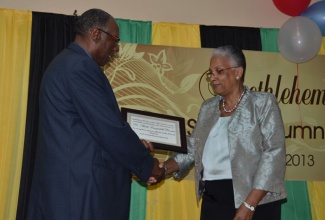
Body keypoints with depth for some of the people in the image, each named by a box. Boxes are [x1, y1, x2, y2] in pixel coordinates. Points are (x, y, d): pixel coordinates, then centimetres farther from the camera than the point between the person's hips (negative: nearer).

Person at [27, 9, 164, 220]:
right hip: (79, 183, -10)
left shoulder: (67, 63, 15)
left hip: (68, 179, 10)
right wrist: (147, 165, -6)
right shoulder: (80, 66, -17)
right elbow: (110, 128, -19)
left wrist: (134, 146, 13)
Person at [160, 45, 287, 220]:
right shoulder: (208, 108, 13)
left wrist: (249, 204, -18)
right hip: (213, 200, 5)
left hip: (256, 201, -4)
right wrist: (164, 168, -7)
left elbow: (274, 152, -11)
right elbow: (191, 148, 12)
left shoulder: (263, 103, -2)